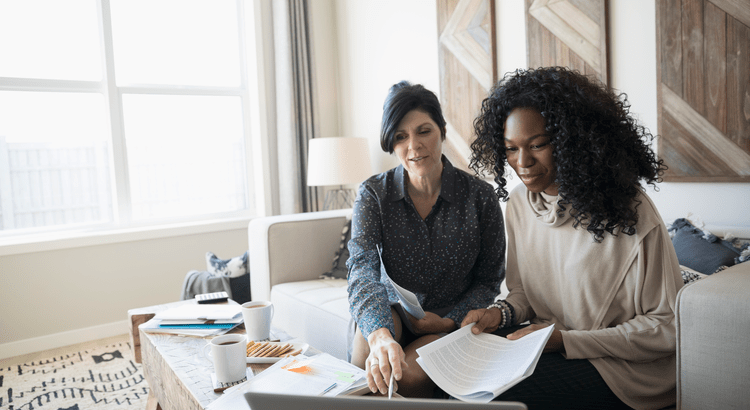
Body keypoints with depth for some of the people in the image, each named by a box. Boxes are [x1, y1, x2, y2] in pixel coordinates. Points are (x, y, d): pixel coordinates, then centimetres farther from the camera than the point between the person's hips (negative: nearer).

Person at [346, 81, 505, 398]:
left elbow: (489, 279, 0)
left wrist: (449, 320, -16)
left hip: (454, 322, -1)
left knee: (409, 374, -29)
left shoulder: (480, 197, -10)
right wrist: (380, 335, -44)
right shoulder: (373, 194, -9)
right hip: (393, 313, 1)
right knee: (372, 326, -32)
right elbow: (362, 267, -25)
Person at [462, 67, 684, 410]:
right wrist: (502, 313, -10)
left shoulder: (629, 212, -18)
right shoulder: (518, 202, 1)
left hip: (623, 366, -5)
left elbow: (666, 326, -13)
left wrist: (566, 341, -20)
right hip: (548, 344, 6)